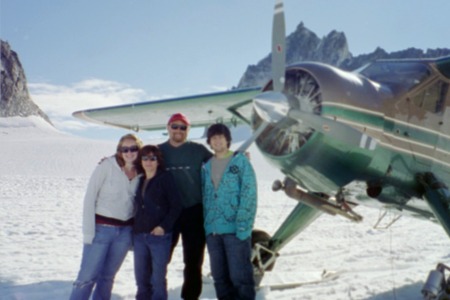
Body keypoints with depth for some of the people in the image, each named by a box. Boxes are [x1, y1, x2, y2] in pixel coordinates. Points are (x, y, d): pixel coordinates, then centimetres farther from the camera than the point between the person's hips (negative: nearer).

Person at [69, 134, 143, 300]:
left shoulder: (141, 173, 1)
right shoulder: (107, 166, -11)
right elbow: (90, 197, -9)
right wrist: (88, 231, -12)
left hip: (125, 231, 4)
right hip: (101, 228, -4)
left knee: (108, 275, 13)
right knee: (88, 275, -4)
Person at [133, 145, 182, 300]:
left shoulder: (165, 178, -3)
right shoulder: (140, 181, 13)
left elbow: (176, 206, -7)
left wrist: (164, 226, -14)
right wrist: (134, 227, 8)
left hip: (160, 236, -5)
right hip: (139, 235, 5)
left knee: (158, 277, -1)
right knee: (141, 276, 11)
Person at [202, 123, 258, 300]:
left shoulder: (240, 161, 0)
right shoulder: (206, 166, 14)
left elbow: (249, 195, -8)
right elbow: (205, 197, 14)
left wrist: (243, 226, -16)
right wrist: (206, 225, 4)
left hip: (235, 229, -5)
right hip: (212, 230, 5)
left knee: (239, 275, -3)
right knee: (219, 277, 11)